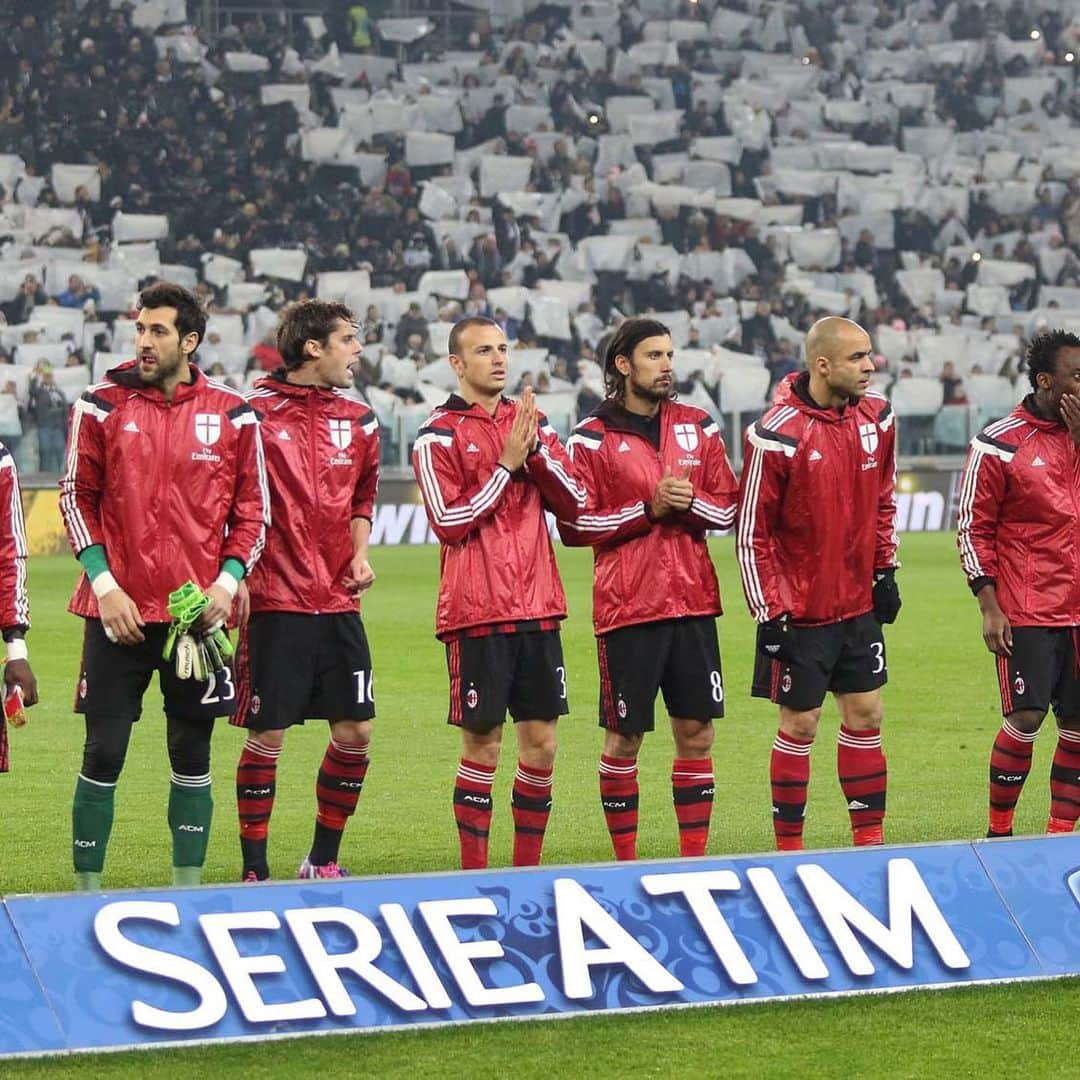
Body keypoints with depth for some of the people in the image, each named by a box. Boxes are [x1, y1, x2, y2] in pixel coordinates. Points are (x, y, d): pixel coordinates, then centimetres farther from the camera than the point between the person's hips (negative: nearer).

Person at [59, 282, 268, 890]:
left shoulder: (233, 416, 3)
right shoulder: (102, 406, 1)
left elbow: (253, 510, 8)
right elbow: (77, 498, 4)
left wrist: (227, 583, -5)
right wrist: (104, 587, -6)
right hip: (119, 612, -1)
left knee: (192, 754, 6)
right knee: (104, 753, -2)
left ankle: (187, 889, 14)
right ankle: (87, 889, 5)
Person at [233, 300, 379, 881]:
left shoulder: (358, 418, 11)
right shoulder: (255, 412, -7)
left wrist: (360, 551, 8)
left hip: (338, 601, 6)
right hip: (276, 601, -6)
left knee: (354, 730, 4)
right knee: (266, 735, -3)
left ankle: (323, 859, 18)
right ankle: (254, 870, 7)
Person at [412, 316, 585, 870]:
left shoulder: (531, 423, 12)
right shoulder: (439, 435, -3)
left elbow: (574, 502, 6)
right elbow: (448, 521, -11)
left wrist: (537, 449, -8)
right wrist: (507, 463, -12)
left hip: (537, 607, 5)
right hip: (476, 613, -5)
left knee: (540, 742, 5)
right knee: (482, 743, -3)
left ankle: (528, 869, 13)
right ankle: (473, 874, 3)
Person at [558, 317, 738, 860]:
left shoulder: (698, 426, 10)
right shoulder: (591, 438, -3)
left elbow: (728, 508, 9)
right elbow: (573, 525, -7)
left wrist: (689, 502, -11)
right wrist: (646, 508, -15)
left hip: (692, 602, 4)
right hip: (626, 607, -4)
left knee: (696, 732, 5)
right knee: (624, 737, 0)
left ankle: (695, 856, 13)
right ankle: (625, 861, 9)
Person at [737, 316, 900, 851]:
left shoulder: (877, 418, 0)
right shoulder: (776, 436, -18)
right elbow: (751, 532, -13)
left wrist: (885, 572, 10)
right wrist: (770, 613, -13)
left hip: (860, 604, 6)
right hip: (800, 611, -6)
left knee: (865, 715, 9)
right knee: (799, 725, 1)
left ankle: (870, 839, 18)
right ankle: (789, 848, 11)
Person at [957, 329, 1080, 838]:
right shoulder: (998, 444, -5)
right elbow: (973, 529, -4)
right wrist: (989, 607, -9)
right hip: (1026, 614, -5)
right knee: (1025, 720, -7)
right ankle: (998, 831, 8)